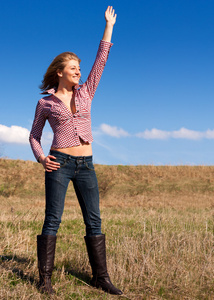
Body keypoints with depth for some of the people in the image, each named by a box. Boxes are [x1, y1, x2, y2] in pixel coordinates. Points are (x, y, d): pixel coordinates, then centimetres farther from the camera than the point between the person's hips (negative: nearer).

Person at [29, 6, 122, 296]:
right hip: (59, 163, -3)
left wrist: (109, 26, 11)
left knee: (94, 220, 3)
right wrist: (41, 158, -7)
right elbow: (34, 135, 12)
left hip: (85, 164, 4)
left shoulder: (85, 93, 11)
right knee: (53, 220, -3)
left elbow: (101, 61, 11)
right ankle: (45, 278, 6)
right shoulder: (45, 103, 4)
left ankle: (101, 277, 11)